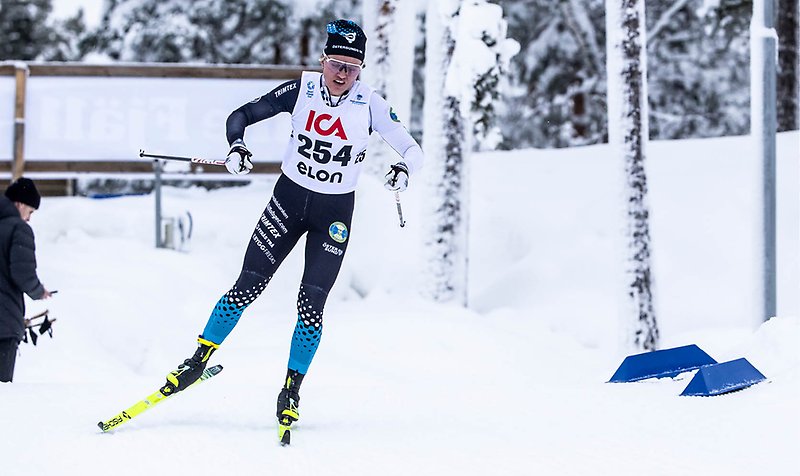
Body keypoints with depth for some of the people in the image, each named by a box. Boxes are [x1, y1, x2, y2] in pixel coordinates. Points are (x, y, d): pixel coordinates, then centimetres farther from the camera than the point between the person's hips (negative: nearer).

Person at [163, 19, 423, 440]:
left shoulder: (370, 105, -12)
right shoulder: (301, 90, -10)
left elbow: (411, 149, -11)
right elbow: (241, 116, -4)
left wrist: (404, 169, -34)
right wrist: (236, 147, -24)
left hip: (335, 212, -1)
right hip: (289, 197, 1)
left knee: (311, 303, -5)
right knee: (248, 286, -3)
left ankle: (292, 390, 10)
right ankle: (196, 363, 9)